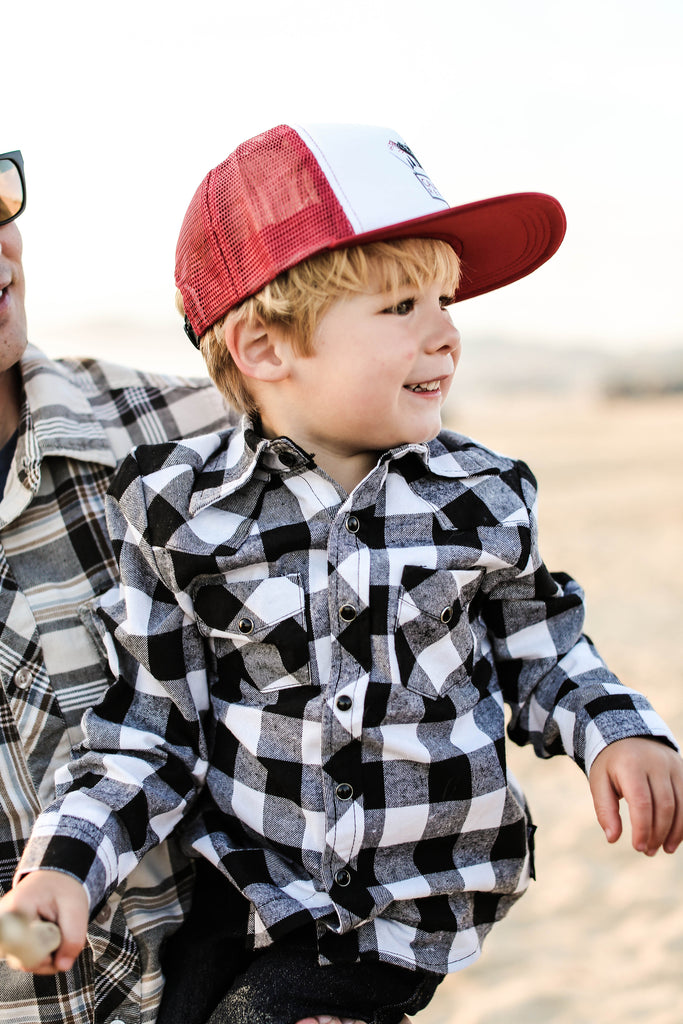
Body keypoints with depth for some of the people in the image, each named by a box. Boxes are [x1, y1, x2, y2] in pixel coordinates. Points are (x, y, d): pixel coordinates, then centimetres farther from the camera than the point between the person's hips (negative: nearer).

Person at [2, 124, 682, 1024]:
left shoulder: (482, 496, -8)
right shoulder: (178, 512, -11)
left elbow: (537, 654, 7)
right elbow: (151, 730, -4)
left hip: (410, 909, 0)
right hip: (244, 879, 1)